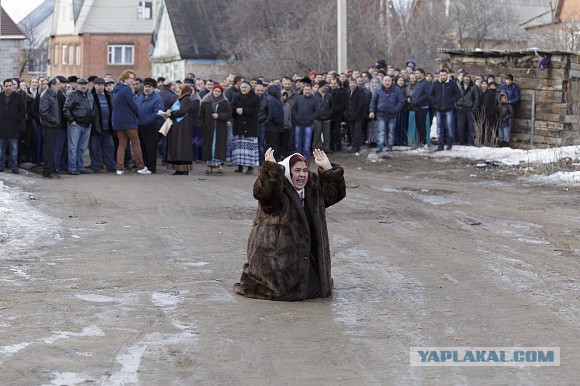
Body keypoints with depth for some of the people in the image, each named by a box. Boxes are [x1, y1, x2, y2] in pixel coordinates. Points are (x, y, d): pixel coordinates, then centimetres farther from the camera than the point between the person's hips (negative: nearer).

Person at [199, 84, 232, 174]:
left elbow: (229, 114, -1)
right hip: (208, 128, 1)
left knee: (220, 145, -5)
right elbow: (201, 115, 8)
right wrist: (201, 125, -1)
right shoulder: (205, 102, 8)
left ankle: (220, 164, -2)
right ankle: (209, 165, 4)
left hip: (220, 129, -1)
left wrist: (219, 116, -14)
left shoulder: (225, 103, 5)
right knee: (208, 145, 0)